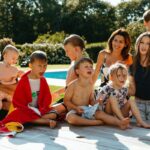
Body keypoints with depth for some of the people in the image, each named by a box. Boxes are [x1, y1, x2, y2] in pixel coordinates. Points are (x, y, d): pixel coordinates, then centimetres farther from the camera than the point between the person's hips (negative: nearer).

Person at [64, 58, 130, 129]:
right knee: (71, 118, -38)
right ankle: (96, 122, -31)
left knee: (100, 113, -22)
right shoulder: (73, 85, -12)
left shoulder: (90, 85, 3)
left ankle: (120, 123, -36)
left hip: (87, 110, 5)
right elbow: (66, 100, -8)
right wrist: (76, 108, -23)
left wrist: (95, 105, -10)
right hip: (75, 111, -4)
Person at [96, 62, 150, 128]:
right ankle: (122, 120, -34)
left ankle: (140, 121, -19)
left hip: (120, 114, 6)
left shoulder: (124, 89, 3)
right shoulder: (106, 89, -15)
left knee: (131, 99, -8)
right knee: (112, 98, -27)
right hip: (108, 114, -5)